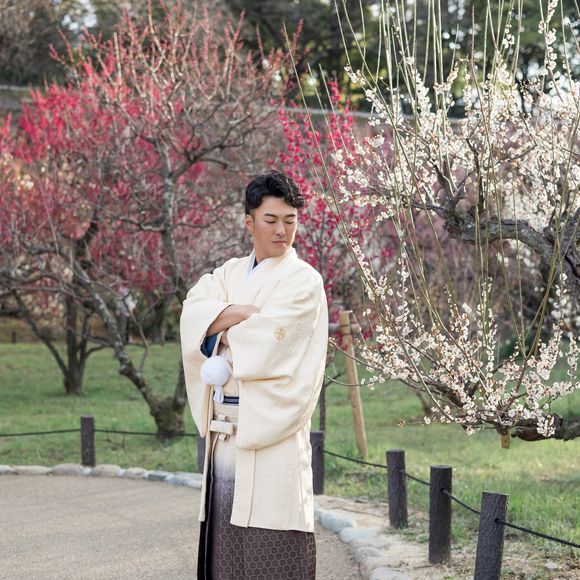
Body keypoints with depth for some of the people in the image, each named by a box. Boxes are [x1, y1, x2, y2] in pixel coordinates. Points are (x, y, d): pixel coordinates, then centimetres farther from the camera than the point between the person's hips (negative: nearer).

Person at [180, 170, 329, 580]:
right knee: (226, 540, 8)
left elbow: (265, 343, -14)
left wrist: (221, 328, 2)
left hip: (270, 426, -6)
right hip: (225, 430, 6)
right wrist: (241, 312, -16)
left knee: (270, 546, -7)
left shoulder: (303, 281, -2)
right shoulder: (230, 273, 17)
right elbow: (194, 312, -1)